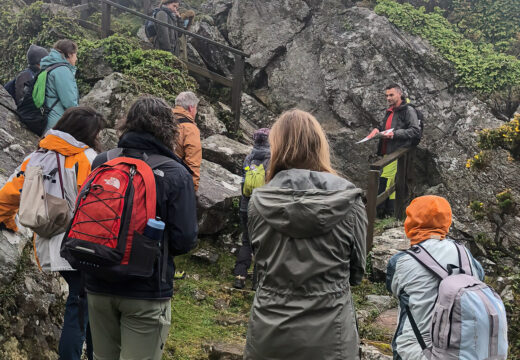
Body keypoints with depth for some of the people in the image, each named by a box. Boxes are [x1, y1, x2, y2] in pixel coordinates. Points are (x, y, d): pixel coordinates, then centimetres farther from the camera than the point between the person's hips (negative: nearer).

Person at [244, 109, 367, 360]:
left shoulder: (259, 201, -6)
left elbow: (260, 263, 7)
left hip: (269, 332, 1)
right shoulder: (348, 202, -9)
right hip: (328, 335, -1)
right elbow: (356, 271, 2)